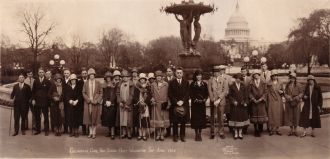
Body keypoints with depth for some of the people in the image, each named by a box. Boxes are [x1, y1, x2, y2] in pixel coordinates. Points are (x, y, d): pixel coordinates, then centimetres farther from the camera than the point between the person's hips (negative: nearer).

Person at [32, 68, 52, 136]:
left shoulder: (47, 82, 0)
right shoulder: (35, 81, 8)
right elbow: (33, 91, 8)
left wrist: (49, 101, -6)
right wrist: (33, 99, -2)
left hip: (45, 101, -3)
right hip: (37, 101, 3)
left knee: (46, 116, 2)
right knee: (37, 116, 8)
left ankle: (46, 130, 9)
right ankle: (38, 130, 17)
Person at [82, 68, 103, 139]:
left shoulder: (98, 83, 2)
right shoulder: (86, 83, 5)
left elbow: (101, 93, 1)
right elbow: (83, 93, 3)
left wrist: (97, 100, -11)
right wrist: (89, 99, -10)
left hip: (96, 103, -1)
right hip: (88, 103, 1)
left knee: (95, 117, 1)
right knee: (89, 117, 3)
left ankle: (94, 133, 7)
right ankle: (90, 132, 11)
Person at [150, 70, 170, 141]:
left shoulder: (166, 84, 4)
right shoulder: (153, 85, 8)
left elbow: (168, 94, 4)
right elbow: (152, 94, 13)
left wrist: (168, 103, -2)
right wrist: (152, 99, -5)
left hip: (164, 104, -1)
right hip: (156, 104, 1)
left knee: (163, 118, 1)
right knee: (157, 118, 0)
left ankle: (162, 134, 9)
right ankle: (158, 134, 9)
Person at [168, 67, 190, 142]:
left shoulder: (186, 82, 10)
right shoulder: (172, 83, 6)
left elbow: (187, 93, 3)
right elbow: (170, 94, 1)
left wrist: (182, 101, -9)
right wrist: (176, 102, -9)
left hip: (184, 104, 1)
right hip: (175, 105, -1)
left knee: (183, 121, 2)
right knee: (175, 122, -1)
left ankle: (182, 136, 10)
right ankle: (175, 136, 7)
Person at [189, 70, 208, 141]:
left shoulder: (204, 84, 8)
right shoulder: (192, 84, 3)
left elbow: (207, 93, 7)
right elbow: (191, 94, -1)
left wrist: (204, 99, -9)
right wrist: (195, 99, -13)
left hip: (202, 104, 2)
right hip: (195, 104, -2)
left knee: (202, 118, 2)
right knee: (195, 118, -1)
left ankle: (200, 134, 11)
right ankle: (196, 134, 7)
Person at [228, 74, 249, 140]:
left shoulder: (243, 86, 8)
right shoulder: (232, 86, 0)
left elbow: (246, 95, 7)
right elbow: (229, 95, -1)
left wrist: (245, 102, -7)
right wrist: (233, 101, -14)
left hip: (242, 105, 2)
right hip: (234, 105, -2)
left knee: (242, 118, 4)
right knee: (235, 118, 1)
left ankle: (240, 133, 14)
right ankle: (235, 133, 10)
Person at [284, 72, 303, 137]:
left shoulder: (298, 85, -2)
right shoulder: (287, 85, 7)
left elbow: (301, 93, -1)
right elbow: (285, 93, 8)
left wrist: (297, 98, -16)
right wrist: (288, 97, -10)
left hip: (296, 103, -2)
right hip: (289, 102, 2)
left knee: (296, 116, 1)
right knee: (290, 116, 4)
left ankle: (295, 130, 12)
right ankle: (291, 130, 14)